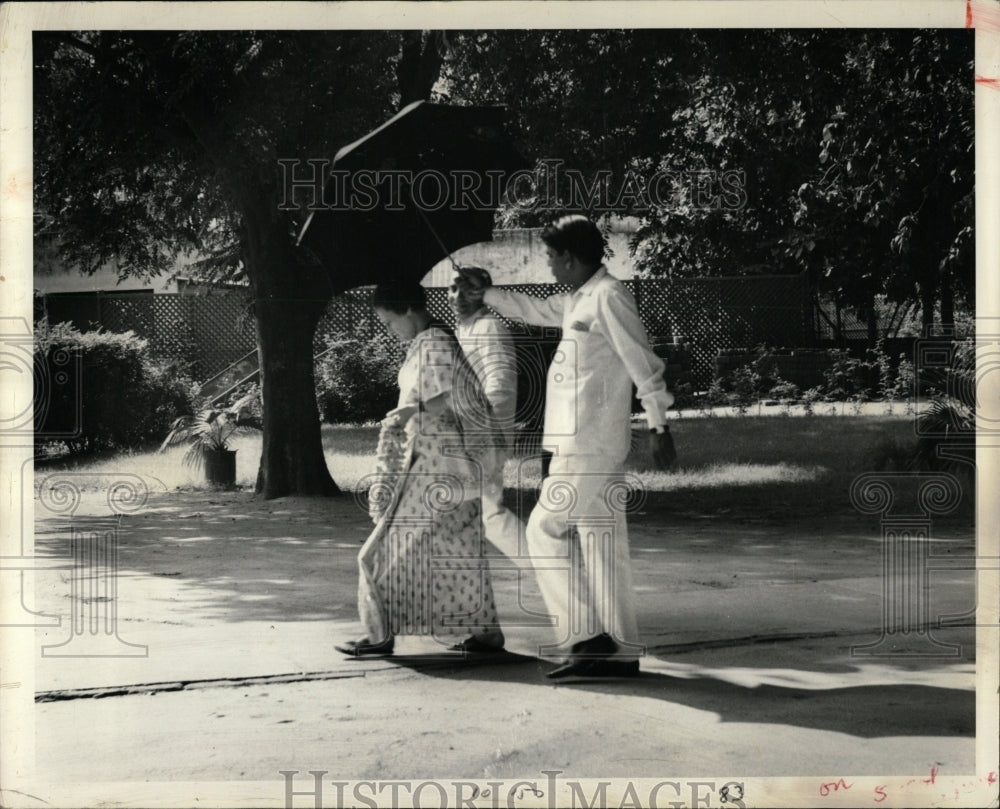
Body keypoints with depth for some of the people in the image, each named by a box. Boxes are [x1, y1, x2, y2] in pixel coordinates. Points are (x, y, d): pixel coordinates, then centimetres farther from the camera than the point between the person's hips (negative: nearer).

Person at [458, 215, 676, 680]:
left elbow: (643, 364, -14)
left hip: (590, 445, -9)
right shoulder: (579, 300, 17)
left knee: (545, 530, -6)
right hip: (579, 444, 9)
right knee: (600, 544, 8)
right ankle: (618, 652, 11)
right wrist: (487, 294, 39)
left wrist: (658, 427, -16)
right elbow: (537, 311, 37)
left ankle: (588, 634, -2)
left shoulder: (609, 297, -11)